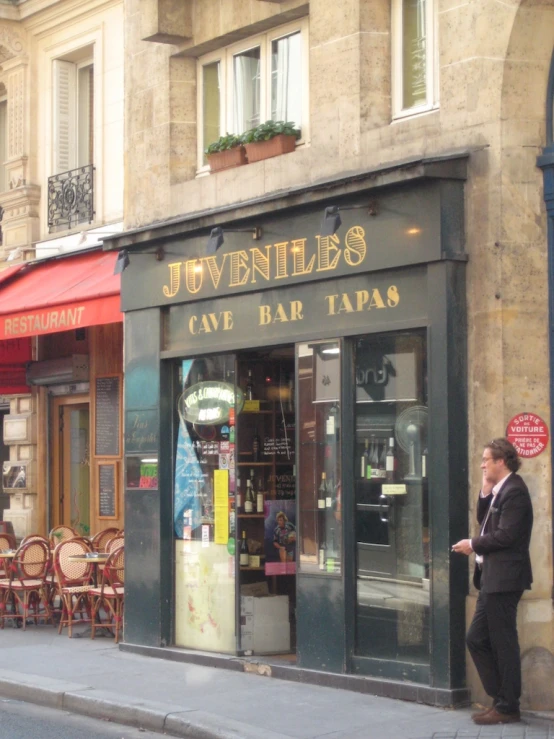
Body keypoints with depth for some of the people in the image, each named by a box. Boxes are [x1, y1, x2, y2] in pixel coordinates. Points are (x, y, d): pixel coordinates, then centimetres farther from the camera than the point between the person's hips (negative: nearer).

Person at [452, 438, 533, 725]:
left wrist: (473, 544, -10)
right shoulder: (498, 490, 15)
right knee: (477, 639, 12)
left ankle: (508, 707, 6)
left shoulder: (514, 491, -16)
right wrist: (485, 492, 3)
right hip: (492, 578, 10)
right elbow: (484, 521, 14)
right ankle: (501, 698, 19)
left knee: (503, 643, -3)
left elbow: (506, 535, -22)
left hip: (504, 578, -10)